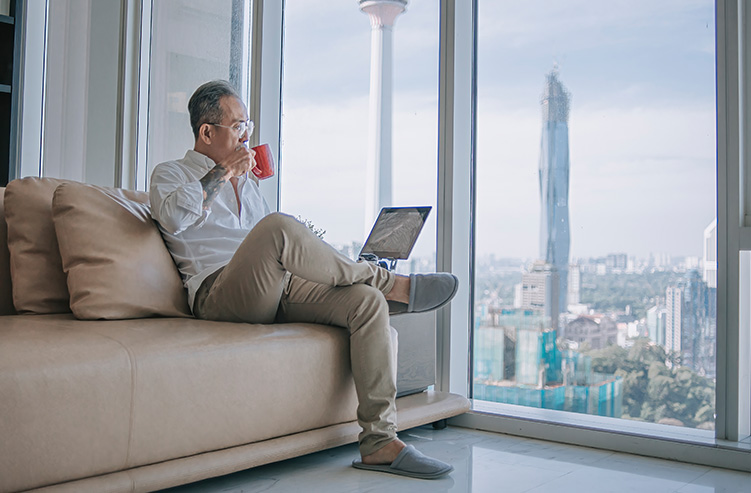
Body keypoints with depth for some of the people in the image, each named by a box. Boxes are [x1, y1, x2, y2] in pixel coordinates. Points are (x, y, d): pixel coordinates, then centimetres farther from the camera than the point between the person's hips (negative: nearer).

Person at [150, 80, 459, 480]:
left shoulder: (248, 181, 33)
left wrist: (318, 258, 13)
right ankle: (391, 284, -19)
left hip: (277, 295, 7)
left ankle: (379, 442, -22)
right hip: (220, 293, -6)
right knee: (278, 228, -36)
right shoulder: (171, 174, 15)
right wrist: (223, 171, -3)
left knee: (367, 302, -19)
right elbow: (172, 217, -11)